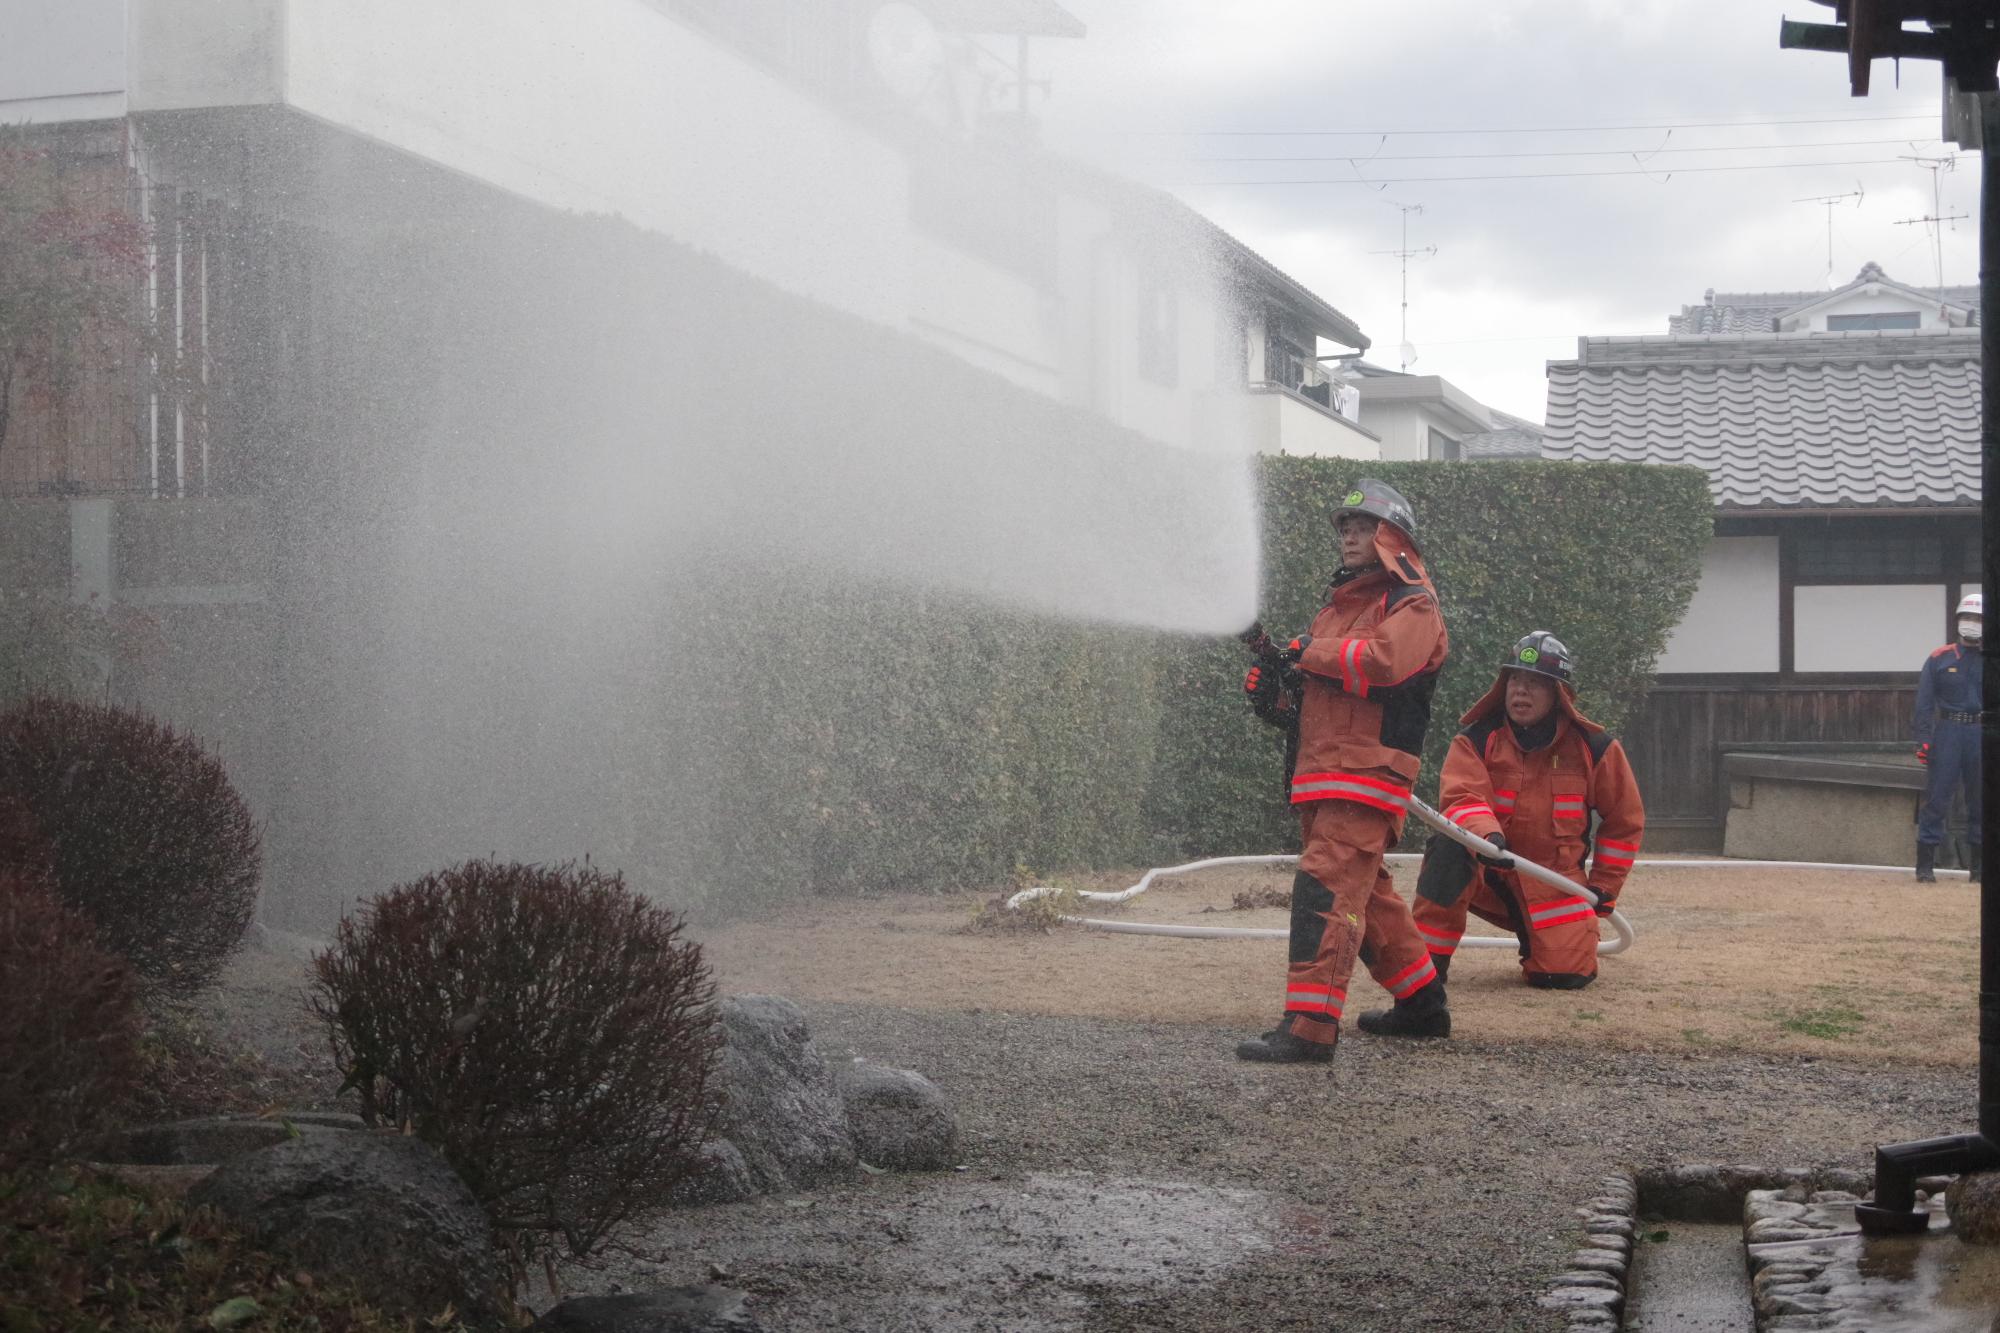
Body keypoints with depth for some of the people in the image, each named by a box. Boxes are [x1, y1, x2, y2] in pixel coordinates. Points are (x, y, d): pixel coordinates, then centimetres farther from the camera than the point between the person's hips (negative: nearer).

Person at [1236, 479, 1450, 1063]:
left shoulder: (1413, 603, -2)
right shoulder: (1339, 602, 25)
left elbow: (1385, 660, -23)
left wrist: (1310, 651, -13)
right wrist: (1275, 691, 4)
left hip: (1368, 769, -9)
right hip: (1320, 775, 9)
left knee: (1325, 887, -18)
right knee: (1364, 892, 15)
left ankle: (1309, 1025, -23)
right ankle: (1422, 1003, 27)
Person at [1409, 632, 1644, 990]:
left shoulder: (1595, 748, -2)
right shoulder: (1477, 739, -6)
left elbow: (1625, 821, 9)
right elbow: (1461, 798, -20)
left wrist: (1602, 889, 6)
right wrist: (1487, 836, -42)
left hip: (1555, 880, 1)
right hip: (1489, 872, -1)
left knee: (1566, 972, -17)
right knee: (1450, 844, -33)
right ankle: (1428, 959, -24)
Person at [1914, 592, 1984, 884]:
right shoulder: (1940, 659, 6)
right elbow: (1924, 703, 3)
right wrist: (1923, 740, -6)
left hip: (1982, 735, 1)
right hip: (1947, 732, -1)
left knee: (1980, 803, 6)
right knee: (1936, 799, -4)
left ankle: (1978, 866, 14)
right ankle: (1925, 865, -2)